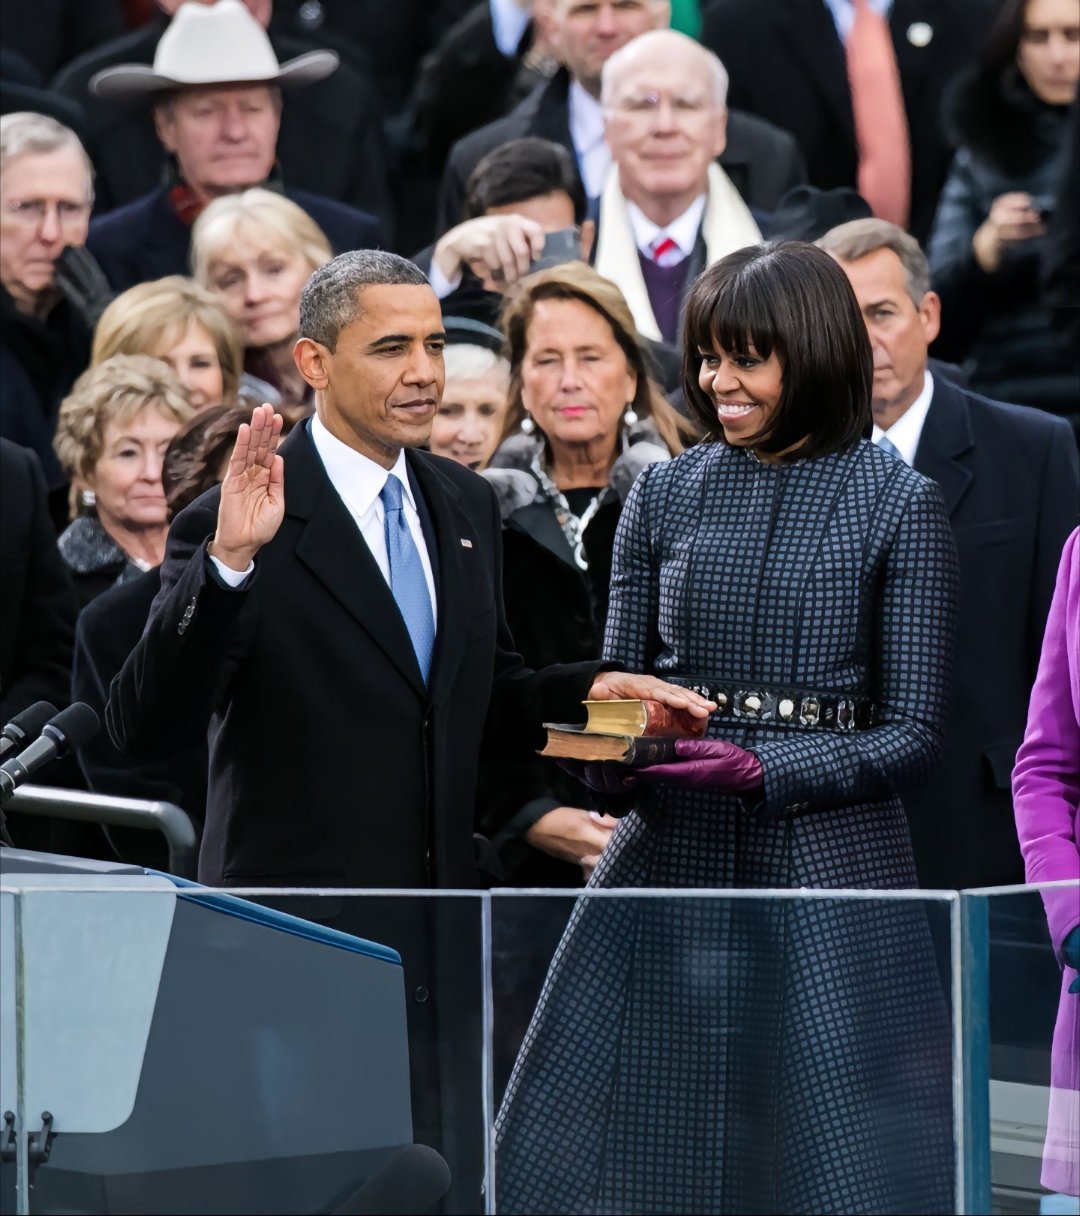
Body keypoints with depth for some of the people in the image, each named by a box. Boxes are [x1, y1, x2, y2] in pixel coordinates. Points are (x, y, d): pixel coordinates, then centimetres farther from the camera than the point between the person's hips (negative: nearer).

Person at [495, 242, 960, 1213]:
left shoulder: (898, 506, -1)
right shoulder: (666, 494, 10)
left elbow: (914, 732, -4)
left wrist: (761, 769, -17)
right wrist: (611, 750, -9)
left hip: (830, 871, -3)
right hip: (667, 861, 3)